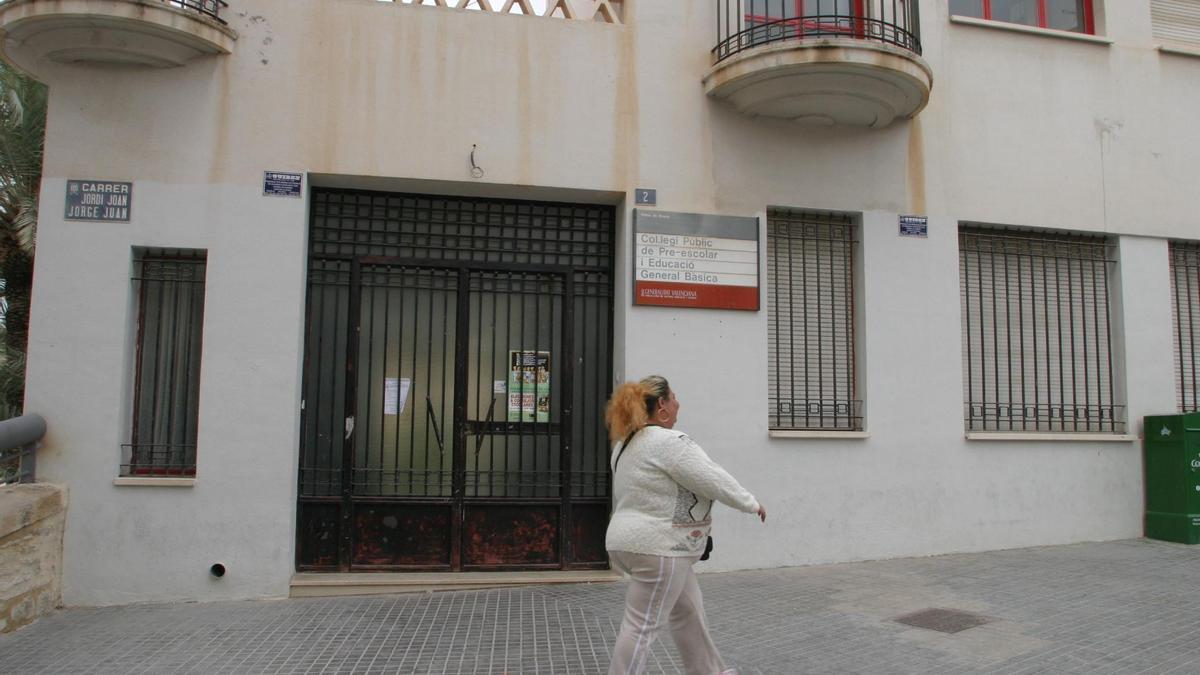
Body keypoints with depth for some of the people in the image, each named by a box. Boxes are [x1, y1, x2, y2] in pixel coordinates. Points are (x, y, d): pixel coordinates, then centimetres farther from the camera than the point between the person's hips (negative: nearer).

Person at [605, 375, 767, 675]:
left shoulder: (627, 443, 11)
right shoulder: (670, 442, -20)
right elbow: (715, 481, -15)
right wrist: (752, 504, -2)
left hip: (635, 543, 10)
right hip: (657, 549, -10)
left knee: (688, 612, 20)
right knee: (642, 625, -4)